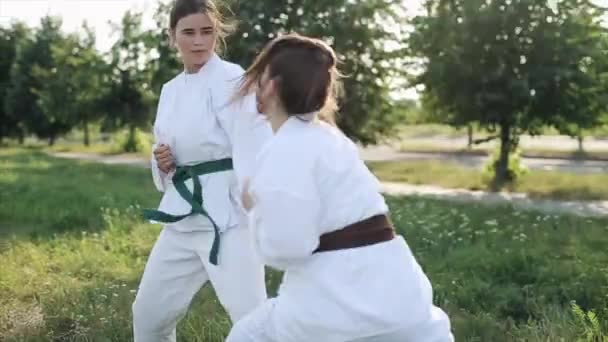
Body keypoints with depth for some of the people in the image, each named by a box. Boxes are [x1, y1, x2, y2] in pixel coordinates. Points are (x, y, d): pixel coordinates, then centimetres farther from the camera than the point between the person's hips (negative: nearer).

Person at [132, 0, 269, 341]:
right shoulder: (171, 90, 12)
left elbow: (254, 150, -19)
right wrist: (162, 163, -2)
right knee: (150, 312, 17)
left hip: (228, 214, -7)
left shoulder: (230, 80, -10)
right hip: (183, 216, 7)